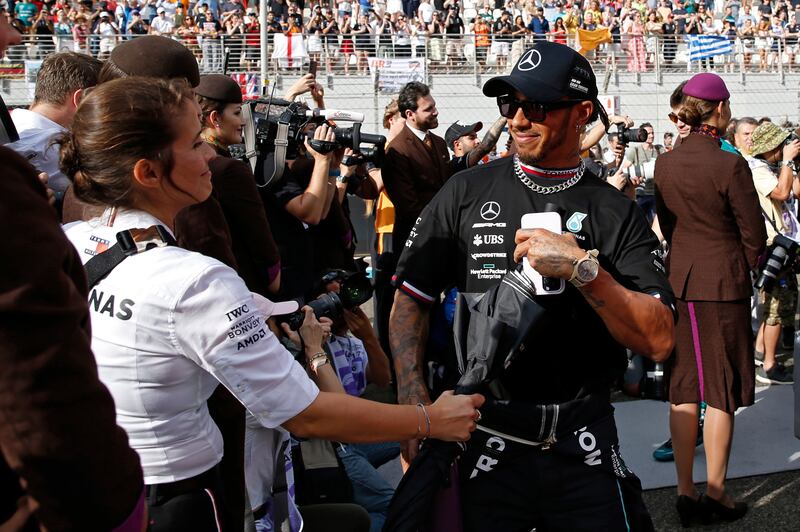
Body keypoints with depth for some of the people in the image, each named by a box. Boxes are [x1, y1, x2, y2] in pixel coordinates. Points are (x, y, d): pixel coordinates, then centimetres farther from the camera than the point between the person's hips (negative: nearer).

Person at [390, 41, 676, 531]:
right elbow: (410, 303, 1)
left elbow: (659, 341, -9)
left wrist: (583, 269, -22)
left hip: (584, 452, 0)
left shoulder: (617, 212, -1)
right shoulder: (467, 192, 1)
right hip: (484, 440, 0)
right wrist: (415, 404, -11)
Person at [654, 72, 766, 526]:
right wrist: (744, 270, 9)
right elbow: (754, 234, -9)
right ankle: (716, 492, 12)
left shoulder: (665, 164, 1)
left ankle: (685, 492, 18)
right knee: (723, 389, 5)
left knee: (683, 386, 11)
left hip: (678, 280, 5)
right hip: (724, 284, -5)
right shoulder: (729, 165, -16)